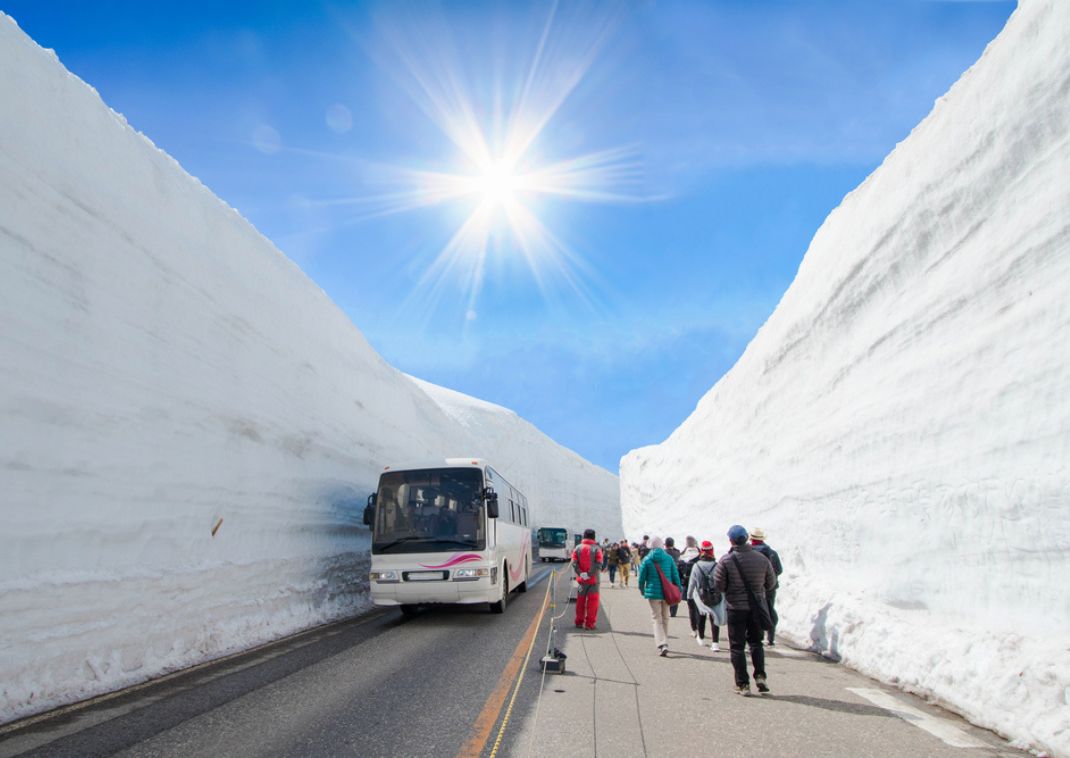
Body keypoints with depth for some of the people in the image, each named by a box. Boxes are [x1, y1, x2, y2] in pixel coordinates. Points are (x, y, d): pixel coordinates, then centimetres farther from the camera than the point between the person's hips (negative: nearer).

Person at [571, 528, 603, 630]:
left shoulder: (578, 548, 3)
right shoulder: (596, 548, -4)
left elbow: (574, 563, -8)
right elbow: (599, 564, -15)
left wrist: (580, 573, -13)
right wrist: (590, 574, -16)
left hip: (581, 579, 3)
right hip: (593, 579, -3)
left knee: (580, 601, 13)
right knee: (592, 601, 4)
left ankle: (579, 622, 18)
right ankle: (590, 623, 3)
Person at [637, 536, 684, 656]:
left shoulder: (647, 560, -6)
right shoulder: (669, 558, -1)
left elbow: (642, 577, -1)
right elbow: (675, 575, 2)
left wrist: (642, 589, 17)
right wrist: (678, 589, 14)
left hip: (653, 592, -3)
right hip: (667, 593, 3)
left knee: (657, 619, 1)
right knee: (665, 618, 17)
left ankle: (662, 645, -14)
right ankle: (664, 643, 25)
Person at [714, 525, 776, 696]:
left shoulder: (726, 560, -14)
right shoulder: (762, 558, -5)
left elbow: (718, 585, -12)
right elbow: (771, 583, 5)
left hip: (736, 607, -3)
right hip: (756, 607, 3)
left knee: (737, 646, 7)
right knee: (756, 642, 21)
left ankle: (743, 684, 7)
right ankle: (760, 676, 8)